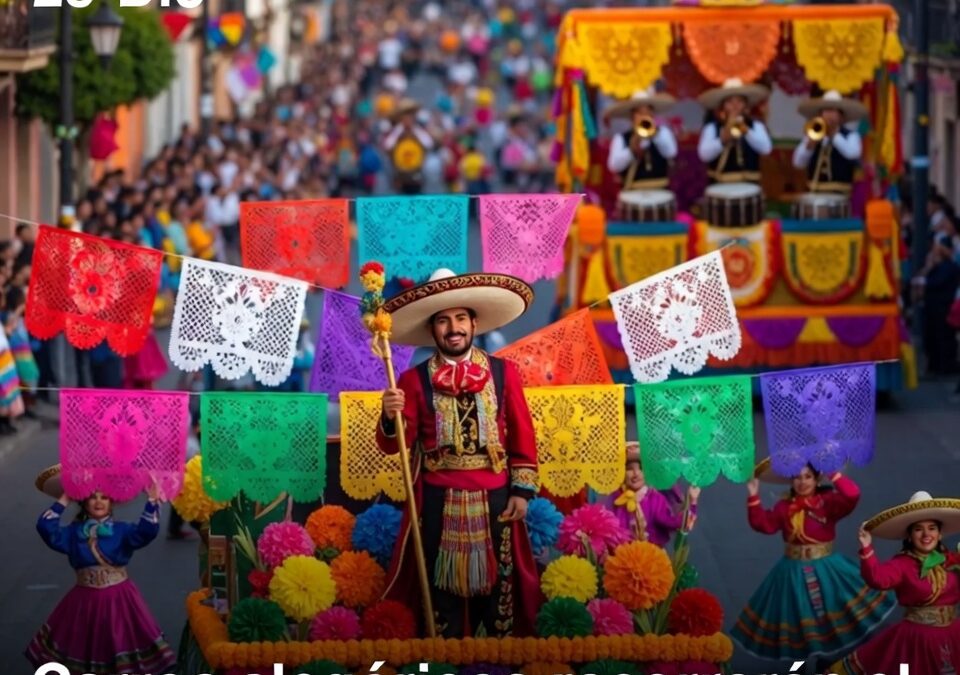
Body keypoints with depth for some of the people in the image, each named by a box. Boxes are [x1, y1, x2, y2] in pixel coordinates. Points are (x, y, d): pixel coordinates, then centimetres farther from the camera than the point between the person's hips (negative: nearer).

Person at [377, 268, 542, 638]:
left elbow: (523, 436, 5)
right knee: (443, 584, 5)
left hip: (495, 497, 1)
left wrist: (522, 490, 0)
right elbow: (395, 445, -4)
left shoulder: (503, 372, 4)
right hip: (439, 500, -1)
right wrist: (391, 417, -25)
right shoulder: (414, 380, 1)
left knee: (499, 581, 8)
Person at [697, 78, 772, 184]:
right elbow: (704, 155, -9)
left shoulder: (756, 126, 10)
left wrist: (746, 131, -20)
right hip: (721, 186, -1)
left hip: (749, 185, 1)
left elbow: (766, 148, -8)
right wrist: (723, 139, -24)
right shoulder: (712, 128, 5)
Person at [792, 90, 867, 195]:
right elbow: (798, 162, 3)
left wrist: (834, 135, -15)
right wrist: (810, 144, -12)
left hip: (840, 194, -4)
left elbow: (853, 154, -19)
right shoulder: (813, 136, 14)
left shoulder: (851, 136, 5)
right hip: (815, 193, 4)